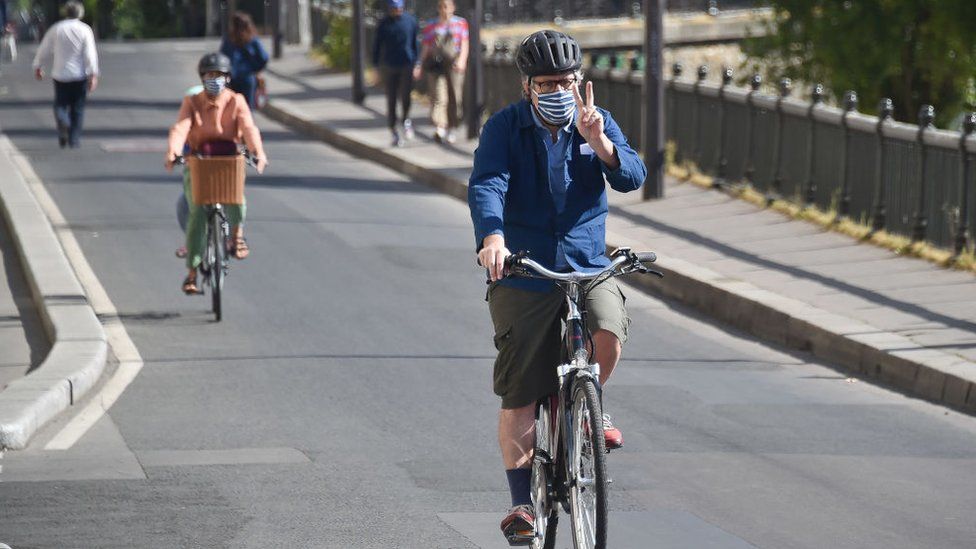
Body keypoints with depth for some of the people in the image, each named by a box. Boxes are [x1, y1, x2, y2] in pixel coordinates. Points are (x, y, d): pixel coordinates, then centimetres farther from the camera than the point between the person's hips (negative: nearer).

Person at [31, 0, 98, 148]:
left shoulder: (56, 29, 1)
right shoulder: (84, 30, -4)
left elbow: (44, 50, 8)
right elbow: (90, 54, -11)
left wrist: (38, 67, 22)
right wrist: (93, 75, -12)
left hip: (60, 74, 1)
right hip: (79, 75, -1)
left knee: (60, 104, 10)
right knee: (77, 108, 9)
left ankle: (62, 121, -22)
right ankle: (74, 140, 7)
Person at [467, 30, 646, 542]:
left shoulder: (598, 123, 4)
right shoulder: (505, 127, -3)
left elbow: (632, 177, -7)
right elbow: (486, 185, -18)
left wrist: (599, 143, -26)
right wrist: (492, 237, -36)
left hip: (588, 266, 1)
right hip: (523, 274, -1)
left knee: (608, 334, -29)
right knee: (519, 395, -2)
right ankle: (521, 500, 10)